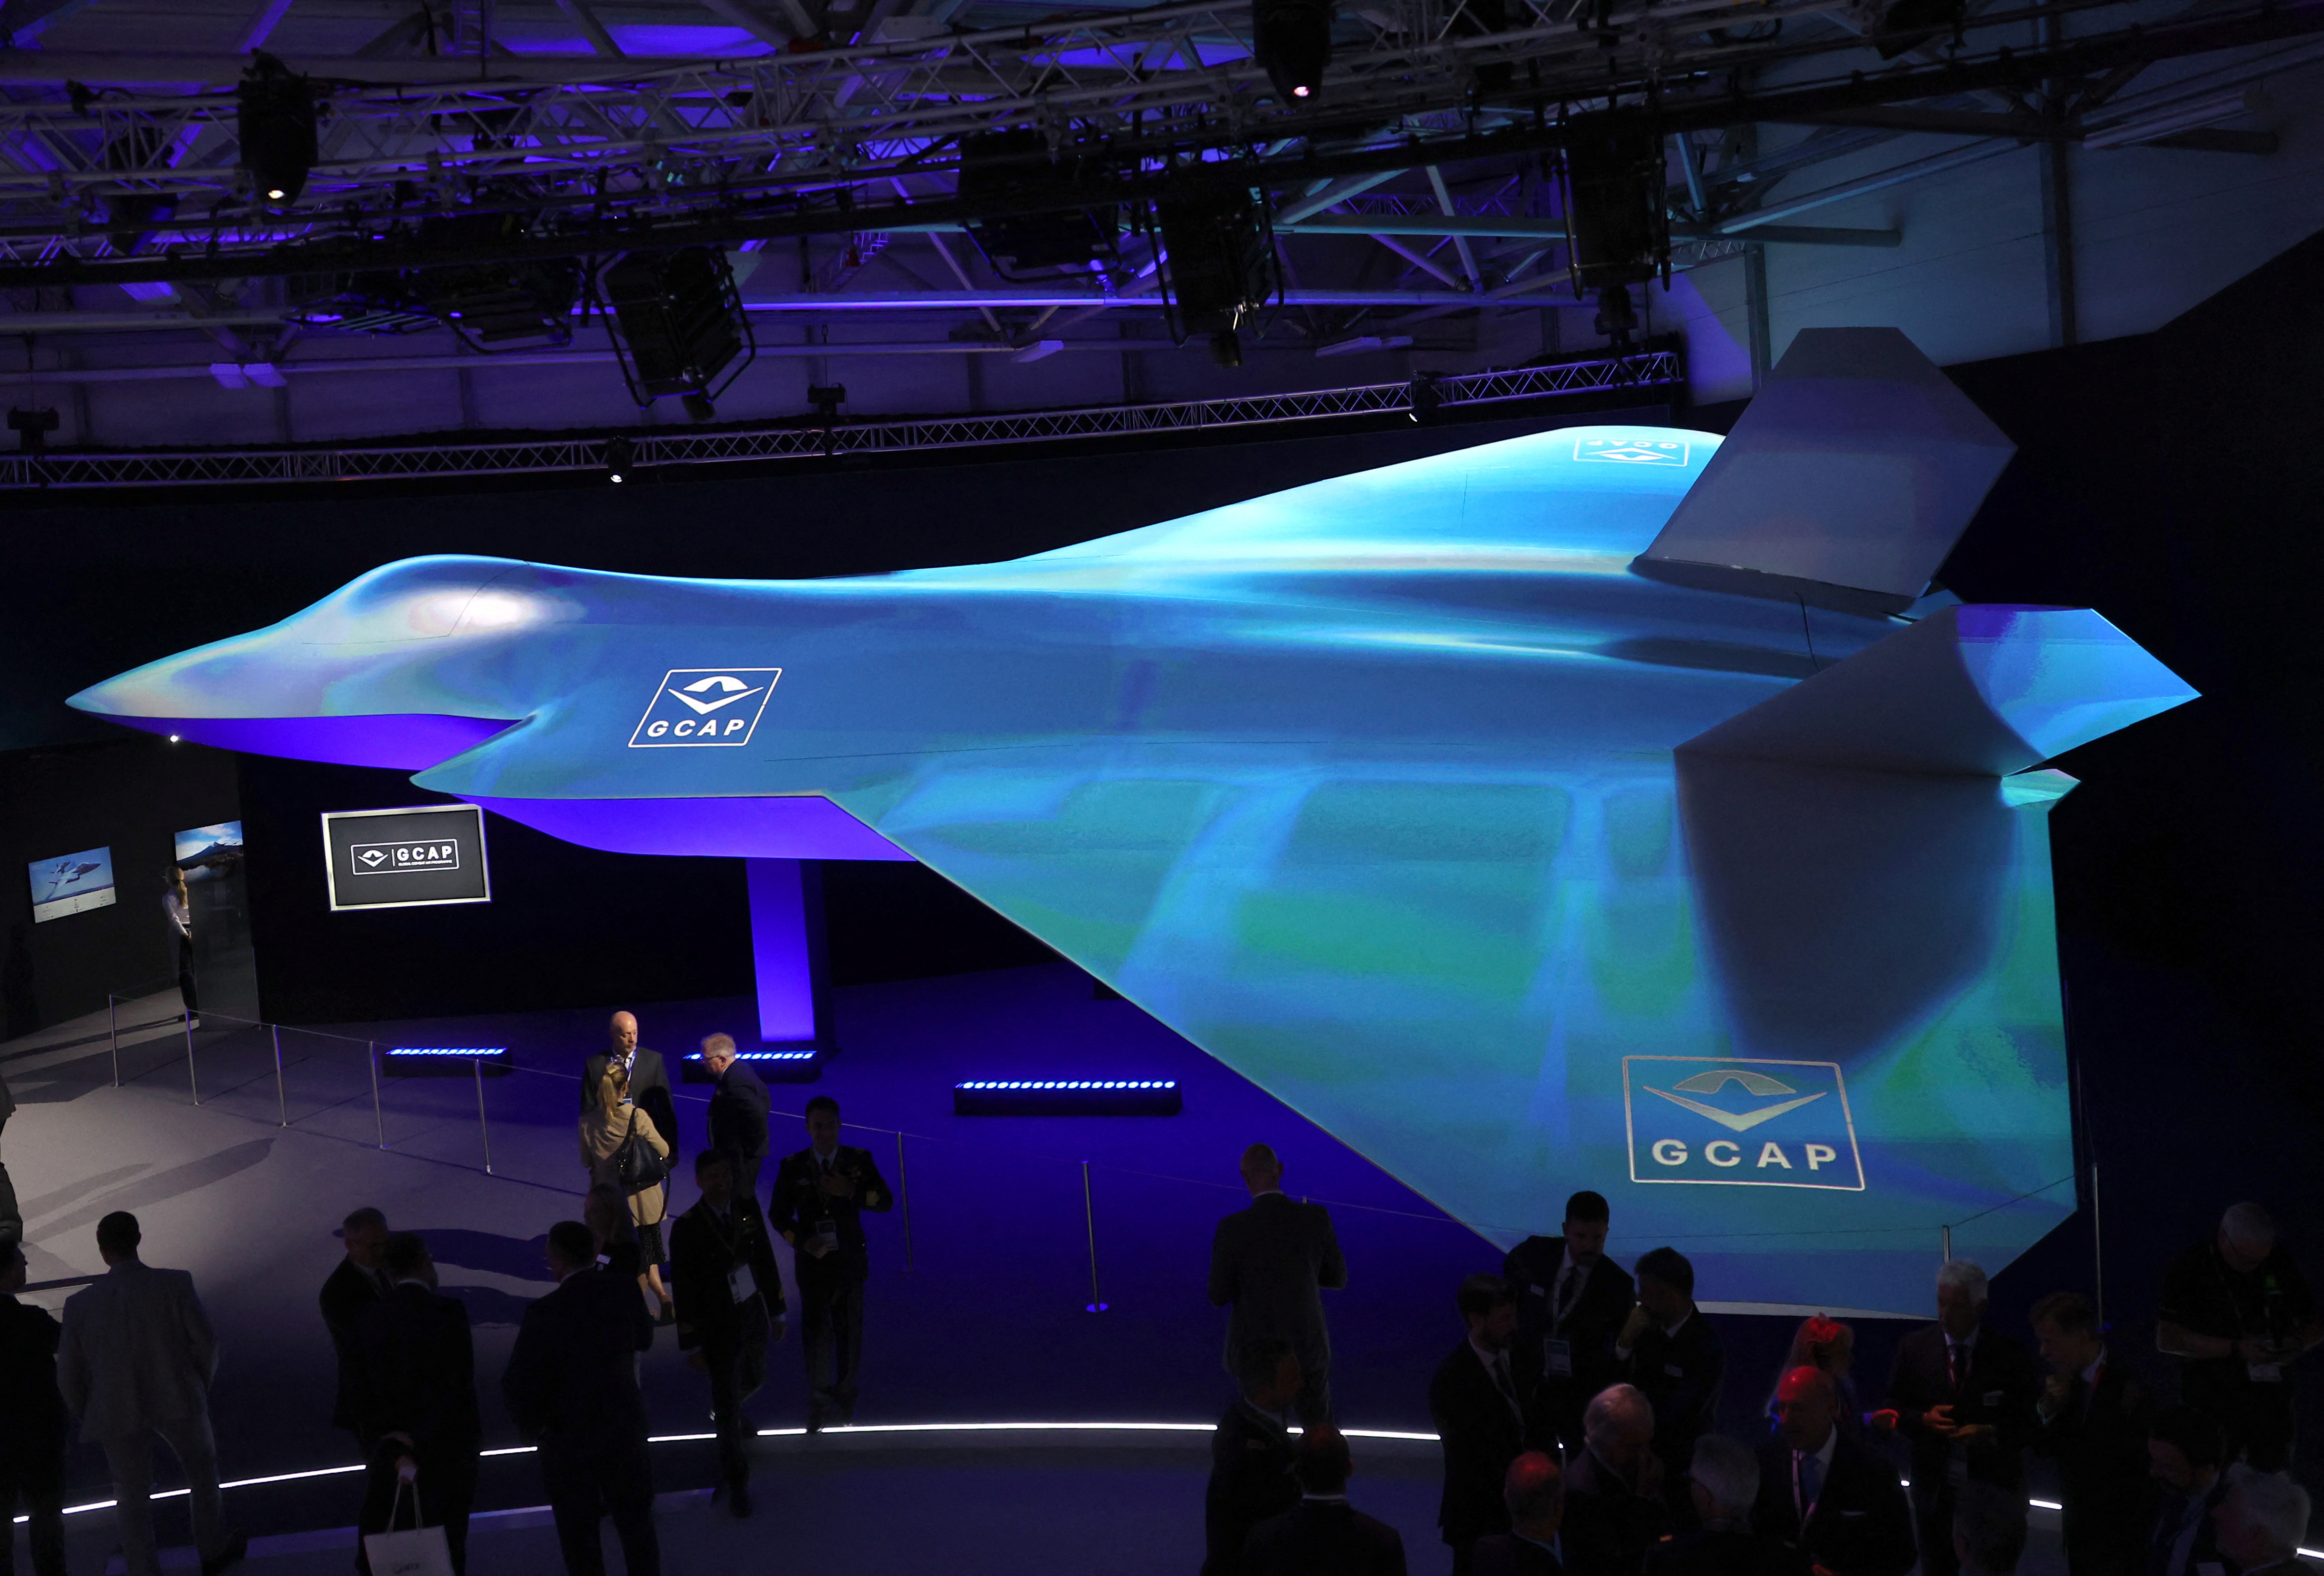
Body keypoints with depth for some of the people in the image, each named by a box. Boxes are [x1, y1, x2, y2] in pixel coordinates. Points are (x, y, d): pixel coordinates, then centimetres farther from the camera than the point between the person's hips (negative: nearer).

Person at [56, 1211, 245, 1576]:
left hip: (118, 1411, 0)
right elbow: (206, 1343, -10)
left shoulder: (80, 1304, -13)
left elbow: (68, 1374, -5)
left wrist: (88, 1416, 13)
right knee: (203, 1471, 25)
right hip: (178, 1400, 0)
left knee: (133, 1498, 16)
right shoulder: (176, 1285, -17)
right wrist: (201, 1385, 10)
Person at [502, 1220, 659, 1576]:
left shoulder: (546, 1313, -23)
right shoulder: (621, 1293, -9)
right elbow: (644, 1337, 11)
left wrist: (530, 1425, 0)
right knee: (637, 1522, 20)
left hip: (569, 1439, -4)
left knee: (580, 1537, 12)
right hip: (625, 1427, 4)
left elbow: (518, 1385, -19)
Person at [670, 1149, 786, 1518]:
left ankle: (725, 1412, 62)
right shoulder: (687, 1228, -19)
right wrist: (691, 1345, -11)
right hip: (718, 1328, -5)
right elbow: (683, 1290, -14)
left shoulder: (747, 1207, -6)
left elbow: (766, 1259, 5)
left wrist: (776, 1310, 10)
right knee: (728, 1408, 3)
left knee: (753, 1381, 28)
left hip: (754, 1316, 5)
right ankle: (735, 1484, 20)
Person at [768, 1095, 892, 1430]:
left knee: (850, 1333, 9)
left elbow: (886, 1201, -4)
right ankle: (818, 1401, 8)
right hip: (813, 1261, -1)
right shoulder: (792, 1167, -3)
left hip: (850, 1261, 1)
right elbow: (778, 1214, 2)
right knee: (815, 1334, -2)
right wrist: (803, 1241, -15)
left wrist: (852, 1192, -21)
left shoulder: (860, 1160, -2)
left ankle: (845, 1396, 25)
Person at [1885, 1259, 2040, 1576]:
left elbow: (2032, 1422, -5)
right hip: (1935, 1489, 2)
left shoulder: (2011, 1356, -10)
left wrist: (1990, 1434, -23)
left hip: (1994, 1490, -2)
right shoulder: (1914, 1348, -3)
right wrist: (1923, 1420, -17)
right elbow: (1895, 1410, 5)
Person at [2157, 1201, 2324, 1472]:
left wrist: (2299, 1343, -9)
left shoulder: (2280, 1264, 5)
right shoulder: (2189, 1269, -8)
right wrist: (2236, 1348, -20)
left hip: (2272, 1397, 4)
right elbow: (2167, 1338, -14)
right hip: (2212, 1404, -3)